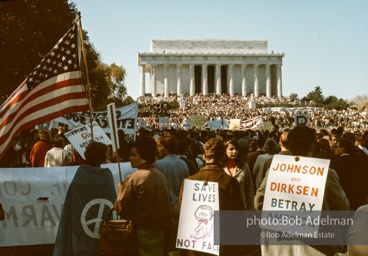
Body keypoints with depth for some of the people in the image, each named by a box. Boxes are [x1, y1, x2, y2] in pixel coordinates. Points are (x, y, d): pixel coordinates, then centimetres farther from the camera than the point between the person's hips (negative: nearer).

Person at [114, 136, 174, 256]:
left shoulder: (133, 178, -16)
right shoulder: (161, 175, 3)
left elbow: (121, 210, -13)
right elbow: (165, 204, 10)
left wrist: (120, 190, 1)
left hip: (143, 231, -6)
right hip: (161, 229, 6)